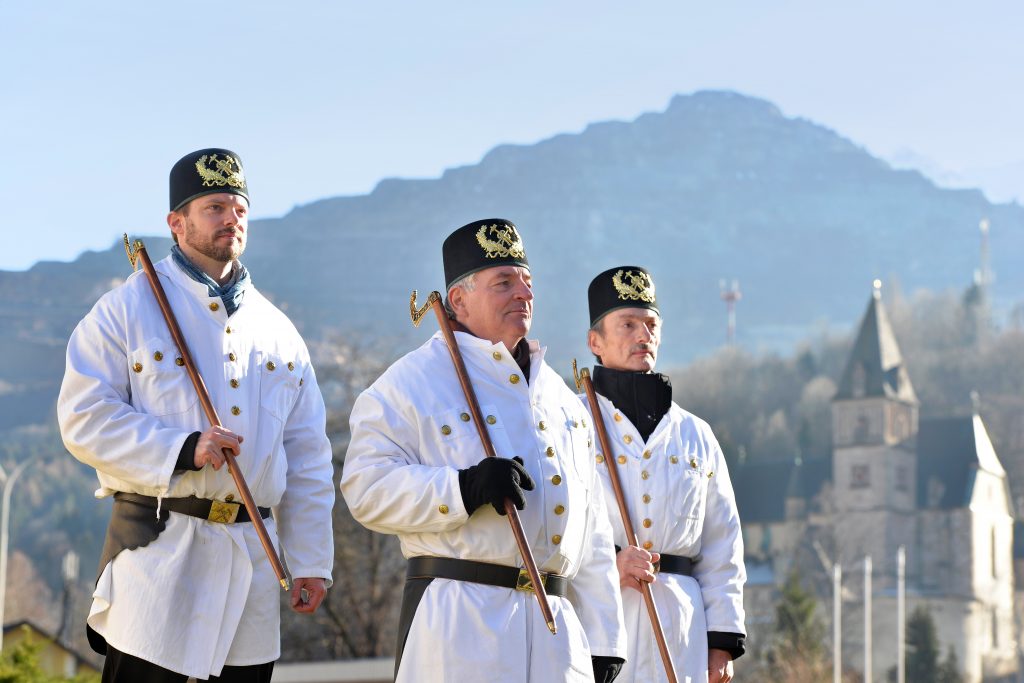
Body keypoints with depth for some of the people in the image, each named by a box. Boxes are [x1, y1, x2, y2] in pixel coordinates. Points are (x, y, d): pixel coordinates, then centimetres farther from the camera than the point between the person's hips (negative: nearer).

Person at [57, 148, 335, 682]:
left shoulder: (278, 331, 15)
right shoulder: (128, 308, 2)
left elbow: (308, 460, 16)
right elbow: (83, 417, -7)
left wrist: (311, 562, 11)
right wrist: (182, 450, -18)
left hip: (253, 556, 5)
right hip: (158, 551, -5)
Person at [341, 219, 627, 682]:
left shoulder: (558, 395, 21)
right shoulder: (413, 380, 2)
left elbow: (591, 533, 20)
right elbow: (366, 488, -9)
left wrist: (603, 639, 15)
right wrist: (464, 489, -22)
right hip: (459, 625, -6)